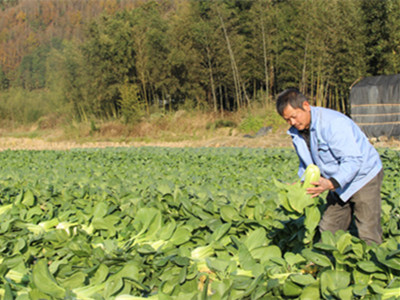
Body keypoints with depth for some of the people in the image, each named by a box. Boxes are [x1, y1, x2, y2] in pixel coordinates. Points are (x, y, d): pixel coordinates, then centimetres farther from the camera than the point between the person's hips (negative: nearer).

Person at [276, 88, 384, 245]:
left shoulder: (333, 123, -28)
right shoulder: (296, 132, -2)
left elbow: (353, 159, -31)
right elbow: (306, 164, 11)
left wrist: (332, 183, -43)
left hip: (363, 177, -7)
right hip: (339, 184, 8)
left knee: (368, 236, -9)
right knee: (327, 231, 5)